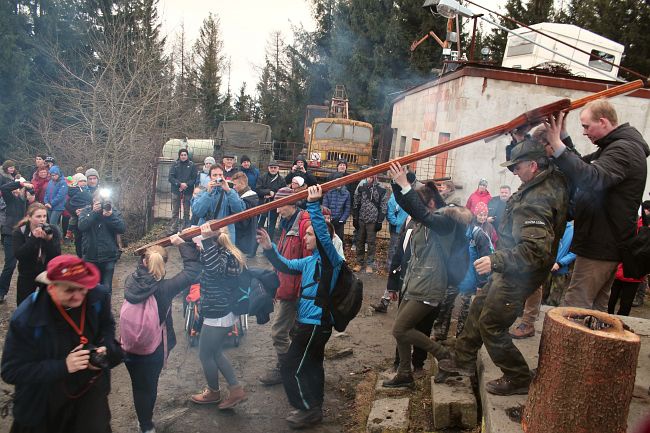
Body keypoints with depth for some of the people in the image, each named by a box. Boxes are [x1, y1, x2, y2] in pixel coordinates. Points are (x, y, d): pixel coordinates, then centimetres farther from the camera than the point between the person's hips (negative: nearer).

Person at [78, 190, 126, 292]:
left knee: (106, 288, 6)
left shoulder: (113, 211, -3)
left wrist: (111, 216, -25)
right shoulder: (86, 211, -2)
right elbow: (81, 226, -18)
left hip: (109, 257, -1)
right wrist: (94, 212, -23)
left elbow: (122, 228, -13)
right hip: (90, 256, 1)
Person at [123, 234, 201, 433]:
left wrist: (146, 256, 6)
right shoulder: (165, 288, -24)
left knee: (139, 386, 21)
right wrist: (182, 243, -13)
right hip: (154, 349, -2)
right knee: (150, 386, 20)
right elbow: (192, 270, -17)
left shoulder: (130, 281, -14)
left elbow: (140, 268, 11)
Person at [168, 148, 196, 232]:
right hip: (176, 191, 0)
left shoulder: (191, 165, 2)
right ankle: (173, 229, 11)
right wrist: (180, 184, -15)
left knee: (186, 212, 5)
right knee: (175, 211, 6)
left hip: (187, 191, 0)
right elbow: (171, 177, -3)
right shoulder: (175, 164, 2)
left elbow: (194, 178, -1)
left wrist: (186, 184, -15)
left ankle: (185, 229, 12)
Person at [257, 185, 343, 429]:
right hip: (308, 322, 9)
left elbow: (323, 234, -31)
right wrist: (269, 249, -4)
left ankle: (309, 410, 13)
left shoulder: (330, 258, -15)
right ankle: (314, 408, 36)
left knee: (291, 368, -2)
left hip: (316, 324, -9)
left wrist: (313, 204, -37)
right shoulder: (310, 261, 11)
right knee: (312, 366, 20)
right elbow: (285, 266, 12)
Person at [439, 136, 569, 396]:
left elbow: (536, 250, -35)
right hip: (510, 268, 10)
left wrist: (496, 261, -32)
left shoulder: (534, 202, -30)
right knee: (479, 307, 19)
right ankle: (463, 360, 34)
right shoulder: (554, 180, 0)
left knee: (490, 324, 1)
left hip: (518, 275, -10)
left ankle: (518, 379, 19)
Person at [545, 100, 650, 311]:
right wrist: (563, 137, 7)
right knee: (596, 307, 19)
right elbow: (581, 167, 21)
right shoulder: (612, 147, 17)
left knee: (573, 309, -10)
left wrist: (558, 147, -38)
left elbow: (593, 179, -35)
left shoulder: (625, 149, -17)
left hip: (601, 246, -11)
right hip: (605, 244, 11)